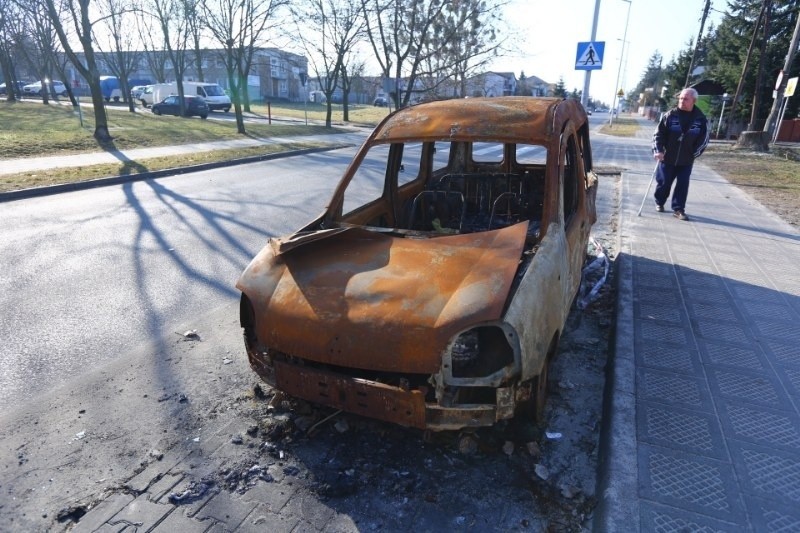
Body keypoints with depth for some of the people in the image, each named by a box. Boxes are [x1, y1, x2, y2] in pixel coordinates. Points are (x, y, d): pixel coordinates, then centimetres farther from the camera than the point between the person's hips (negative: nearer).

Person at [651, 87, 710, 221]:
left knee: (683, 184, 0)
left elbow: (704, 139, 5)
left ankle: (678, 209, 8)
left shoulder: (700, 118, -1)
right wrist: (658, 150, -14)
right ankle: (659, 203, 30)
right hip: (667, 158, -1)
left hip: (686, 160, 1)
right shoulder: (670, 115, -4)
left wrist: (694, 153, -2)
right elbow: (658, 133, -4)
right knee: (663, 182, 8)